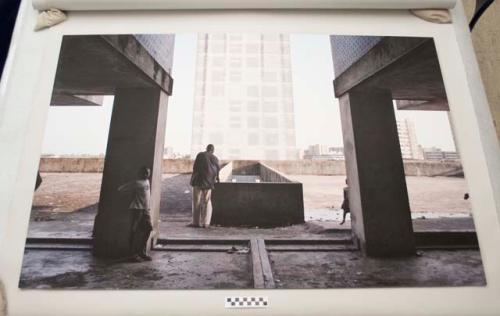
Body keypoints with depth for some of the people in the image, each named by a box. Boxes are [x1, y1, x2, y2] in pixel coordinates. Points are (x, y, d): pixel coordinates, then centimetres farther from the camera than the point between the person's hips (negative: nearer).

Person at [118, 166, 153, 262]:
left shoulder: (147, 181, 12)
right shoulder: (136, 183, -10)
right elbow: (120, 189, -8)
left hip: (146, 209, 8)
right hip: (137, 208, -8)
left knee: (148, 228, 8)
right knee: (136, 231, -2)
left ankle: (142, 252, 19)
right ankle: (134, 254, 8)